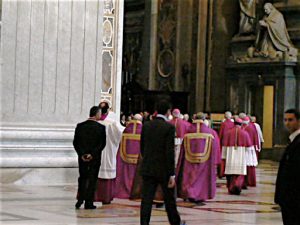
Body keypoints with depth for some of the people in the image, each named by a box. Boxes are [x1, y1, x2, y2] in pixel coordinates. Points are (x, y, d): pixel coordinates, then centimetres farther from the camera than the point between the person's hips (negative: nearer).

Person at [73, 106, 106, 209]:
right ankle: (88, 203, 4)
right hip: (95, 158, -3)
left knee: (82, 177, 17)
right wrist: (92, 154, -10)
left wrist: (82, 154, -3)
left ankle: (80, 199, 11)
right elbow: (102, 144, -12)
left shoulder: (80, 126, 0)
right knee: (92, 179, 4)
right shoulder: (101, 127, -9)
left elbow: (75, 142, -2)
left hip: (82, 157, 3)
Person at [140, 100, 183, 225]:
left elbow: (142, 148, 10)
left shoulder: (146, 126, 3)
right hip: (164, 170, -3)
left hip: (148, 169, 4)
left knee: (146, 200, 1)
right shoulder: (169, 127, -12)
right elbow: (170, 152, -16)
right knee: (169, 200, 13)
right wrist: (172, 175, -14)